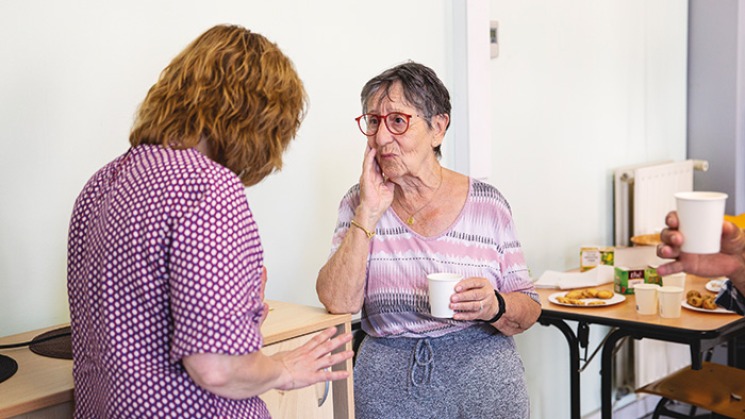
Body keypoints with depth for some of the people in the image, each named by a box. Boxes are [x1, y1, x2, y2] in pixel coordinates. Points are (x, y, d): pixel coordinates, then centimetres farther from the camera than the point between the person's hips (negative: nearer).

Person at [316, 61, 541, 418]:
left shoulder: (488, 204, -3)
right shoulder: (360, 203, 1)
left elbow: (529, 309, 1)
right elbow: (337, 302, -12)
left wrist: (495, 307, -19)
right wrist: (368, 214, -16)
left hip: (484, 387, 0)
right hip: (387, 388, 1)